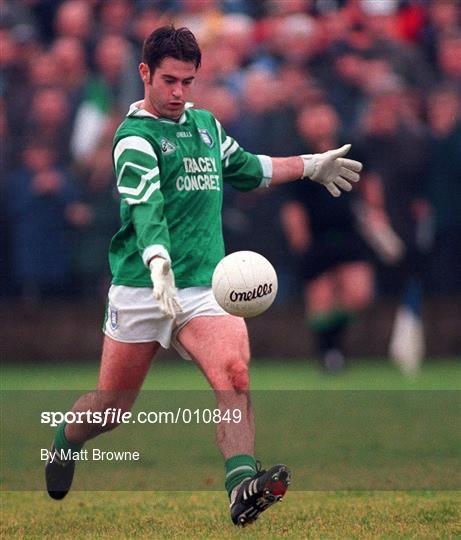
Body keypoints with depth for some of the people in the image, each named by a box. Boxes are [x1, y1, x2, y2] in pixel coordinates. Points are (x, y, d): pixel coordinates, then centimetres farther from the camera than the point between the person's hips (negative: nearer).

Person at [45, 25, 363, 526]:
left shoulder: (205, 124, 14)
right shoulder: (135, 137, -9)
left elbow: (244, 167, 35)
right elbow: (146, 209, -26)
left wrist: (310, 166, 37)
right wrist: (158, 265, -43)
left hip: (205, 288, 4)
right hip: (141, 291, -4)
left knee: (233, 373, -23)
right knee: (110, 405, 7)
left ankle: (242, 485, -35)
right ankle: (63, 443, 40)